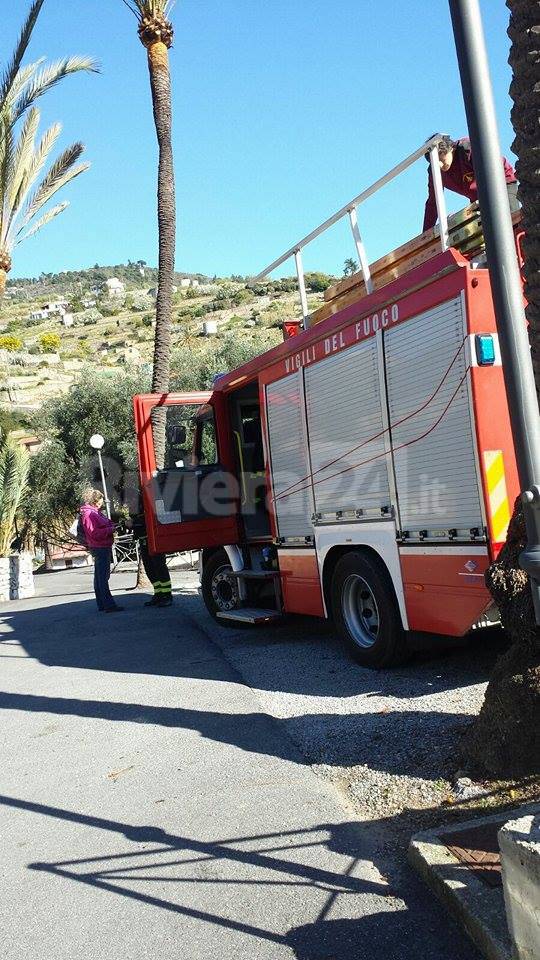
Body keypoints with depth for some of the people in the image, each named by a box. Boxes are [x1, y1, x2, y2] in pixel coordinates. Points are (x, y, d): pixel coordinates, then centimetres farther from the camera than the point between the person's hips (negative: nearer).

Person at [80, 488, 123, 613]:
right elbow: (95, 533, -21)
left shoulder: (96, 512, 17)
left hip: (102, 548, 11)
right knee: (103, 577, -11)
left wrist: (111, 524, 9)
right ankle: (109, 605, -12)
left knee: (99, 576, 14)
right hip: (100, 548, -11)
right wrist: (111, 529, -17)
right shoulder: (88, 514, -14)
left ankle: (102, 603, 22)